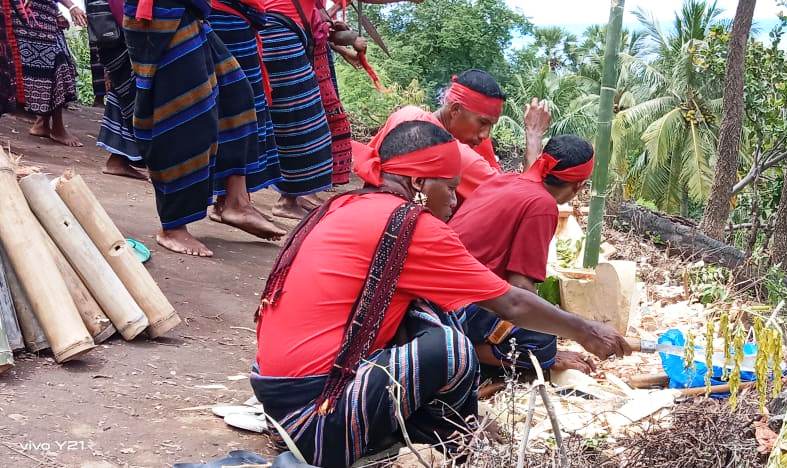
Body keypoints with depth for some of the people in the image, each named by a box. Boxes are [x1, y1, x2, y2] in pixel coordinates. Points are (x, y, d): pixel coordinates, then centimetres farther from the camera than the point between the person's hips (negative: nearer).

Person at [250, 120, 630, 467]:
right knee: (450, 349, -14)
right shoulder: (410, 225, -13)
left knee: (427, 316, 7)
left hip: (280, 387, 9)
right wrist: (585, 332, 10)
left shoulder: (348, 206, 11)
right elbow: (512, 305, -4)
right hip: (313, 415, -9)